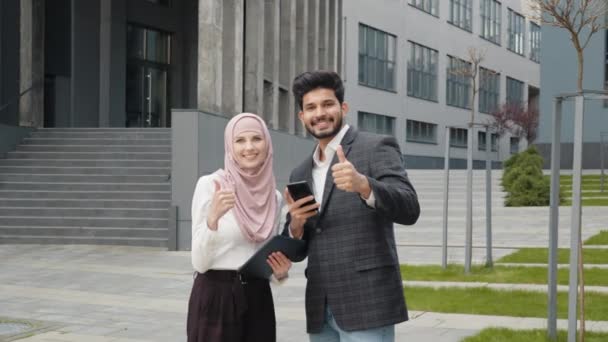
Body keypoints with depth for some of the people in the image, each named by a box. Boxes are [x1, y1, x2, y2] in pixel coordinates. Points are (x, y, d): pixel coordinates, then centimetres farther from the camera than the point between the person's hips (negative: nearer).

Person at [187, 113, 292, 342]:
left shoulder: (274, 196, 8)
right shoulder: (210, 184, -7)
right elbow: (199, 262, -11)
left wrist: (280, 272, -6)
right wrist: (213, 217, -26)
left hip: (258, 301, 5)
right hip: (215, 298, -5)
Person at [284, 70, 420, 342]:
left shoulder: (376, 147, -2)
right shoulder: (300, 174, 17)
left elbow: (409, 210, -16)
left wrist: (363, 184, -33)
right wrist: (296, 223, -5)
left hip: (366, 302, -6)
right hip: (320, 309, 6)